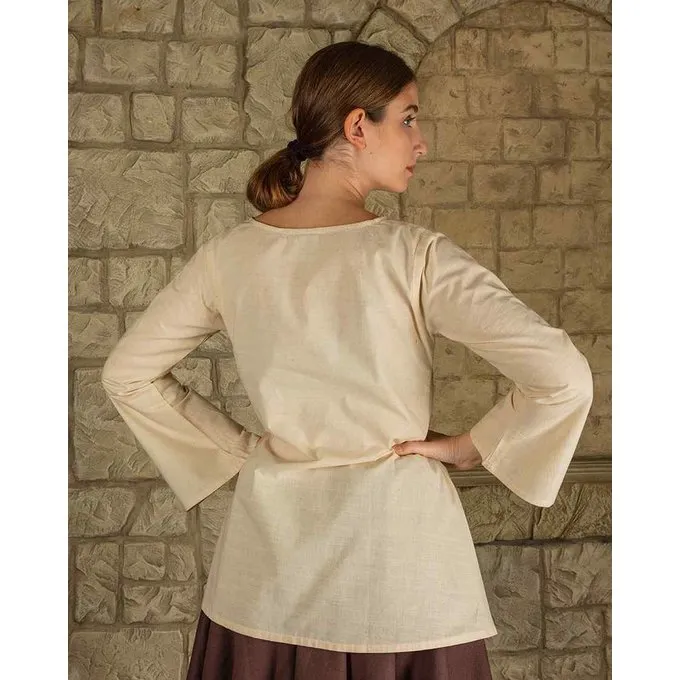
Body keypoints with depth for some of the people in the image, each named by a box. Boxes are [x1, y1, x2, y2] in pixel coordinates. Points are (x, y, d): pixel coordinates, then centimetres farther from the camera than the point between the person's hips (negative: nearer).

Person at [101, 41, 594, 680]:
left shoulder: (229, 254, -4)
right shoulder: (414, 255, -15)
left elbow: (126, 374, 7)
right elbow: (565, 377, -20)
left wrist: (242, 446, 8)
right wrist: (472, 447, -5)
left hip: (270, 563, 4)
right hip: (395, 542, -3)